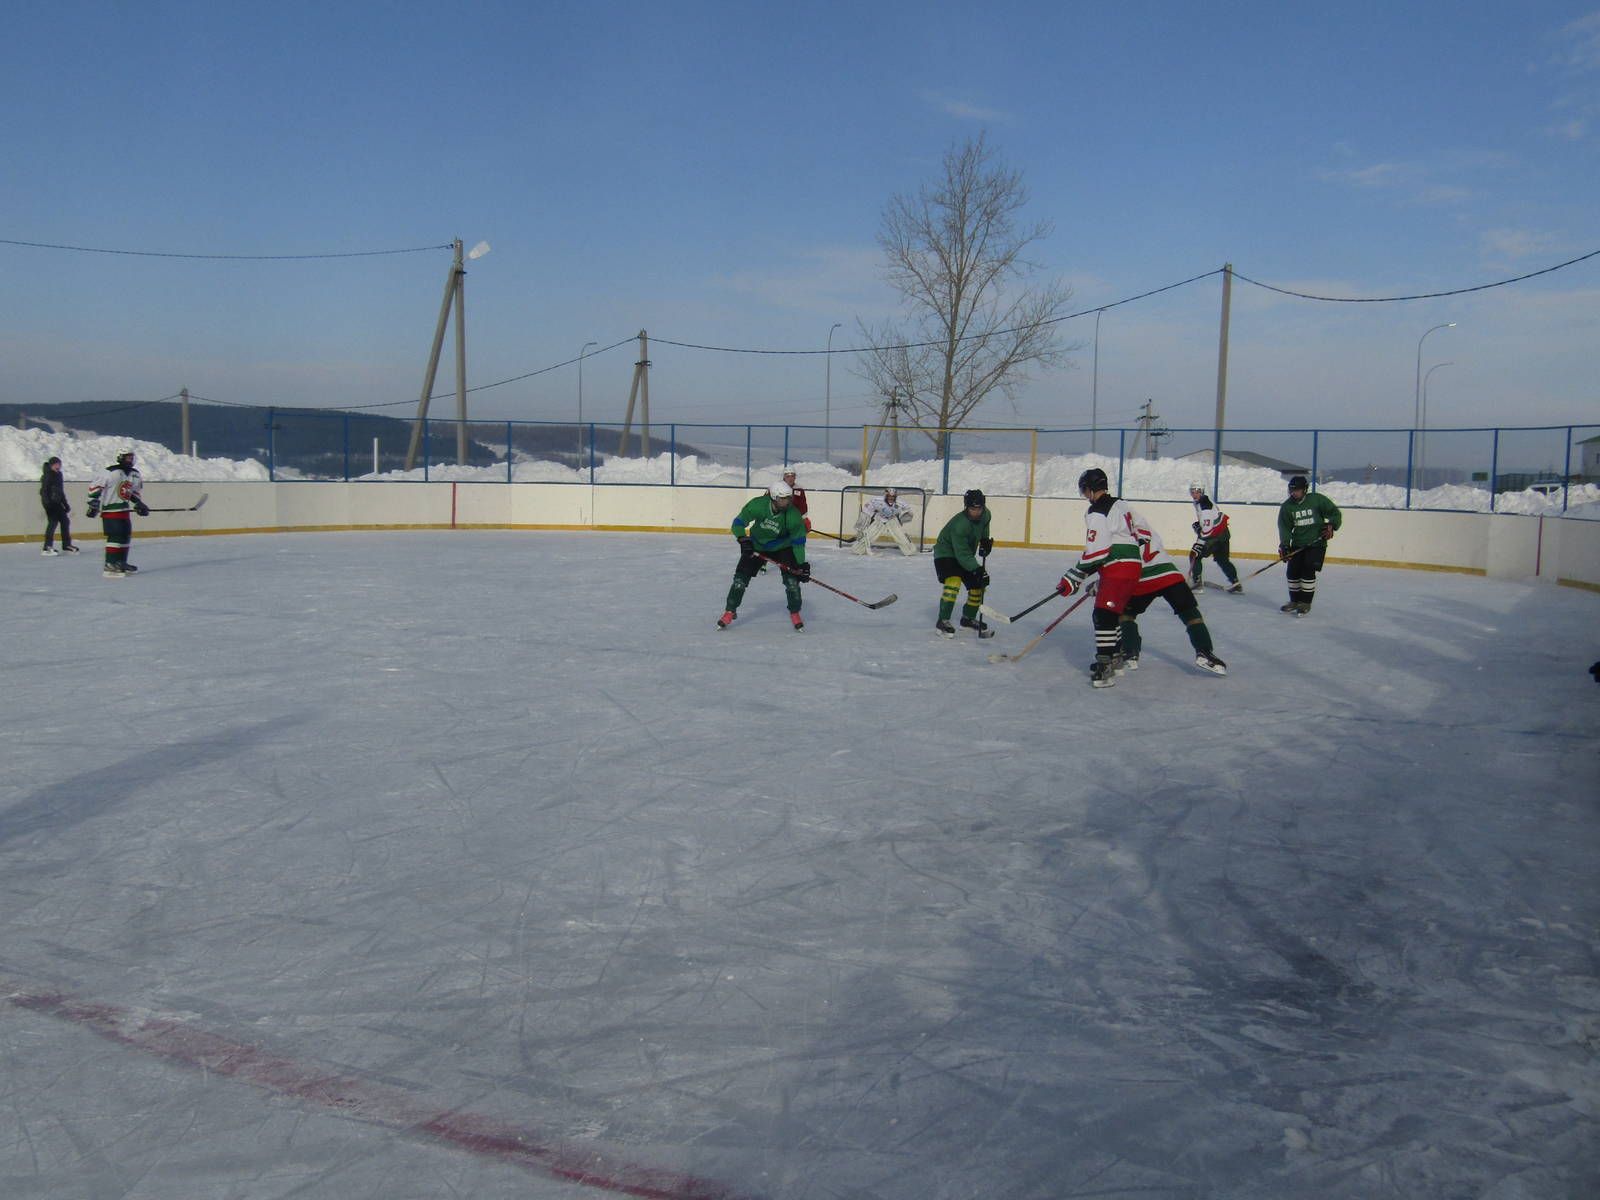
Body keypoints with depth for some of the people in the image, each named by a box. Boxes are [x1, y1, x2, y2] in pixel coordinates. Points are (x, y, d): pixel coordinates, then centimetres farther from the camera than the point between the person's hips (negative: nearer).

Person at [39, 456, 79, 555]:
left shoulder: (58, 475, 16)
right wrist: (47, 503, -27)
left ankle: (66, 545, 20)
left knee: (65, 522, 12)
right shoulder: (47, 476, -11)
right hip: (50, 503, -9)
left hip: (57, 503, 9)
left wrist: (66, 504, 24)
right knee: (53, 522, -12)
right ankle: (47, 548, -12)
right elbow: (44, 491, -19)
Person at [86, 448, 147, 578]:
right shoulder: (110, 472, -14)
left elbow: (136, 491, 25)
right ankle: (110, 566, -16)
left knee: (126, 536, 11)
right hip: (110, 510, -8)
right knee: (115, 536, -15)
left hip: (125, 510, 8)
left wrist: (139, 504, 16)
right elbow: (94, 487, -13)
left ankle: (121, 563, 22)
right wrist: (93, 504, -16)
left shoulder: (136, 475, 10)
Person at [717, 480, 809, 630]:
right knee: (740, 578, -5)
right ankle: (730, 612, 12)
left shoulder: (793, 515, -28)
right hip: (756, 546, 0)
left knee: (792, 580, -12)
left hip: (782, 547, 0)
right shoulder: (757, 505, -29)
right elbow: (738, 524, -18)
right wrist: (744, 539, -34)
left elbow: (798, 541, -19)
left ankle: (795, 613, 11)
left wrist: (802, 564, -24)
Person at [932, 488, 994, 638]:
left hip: (966, 555, 8)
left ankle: (968, 618, 29)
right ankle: (942, 621, -25)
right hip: (946, 553, -8)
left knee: (977, 585, 8)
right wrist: (977, 569, -42)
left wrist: (985, 540, 2)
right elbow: (962, 554, -36)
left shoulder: (985, 515, -10)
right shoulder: (960, 524, -34)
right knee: (954, 582, -30)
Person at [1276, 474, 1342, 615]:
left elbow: (1335, 513, 0)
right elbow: (1285, 527, -3)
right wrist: (1284, 545, -16)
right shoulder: (1286, 507, 0)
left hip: (1316, 543, -4)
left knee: (1308, 571, -13)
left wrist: (1331, 525, -17)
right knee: (1293, 572, 1)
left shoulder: (1317, 499, -8)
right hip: (1297, 545, 4)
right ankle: (1295, 601, 19)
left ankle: (1305, 603, -2)